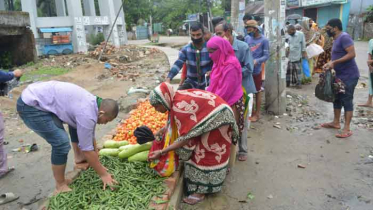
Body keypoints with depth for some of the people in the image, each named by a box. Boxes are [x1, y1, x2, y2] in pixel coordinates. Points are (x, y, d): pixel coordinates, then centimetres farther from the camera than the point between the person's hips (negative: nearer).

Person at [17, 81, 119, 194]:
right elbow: (87, 150, -16)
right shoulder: (86, 115, -24)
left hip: (40, 96, 10)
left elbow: (90, 137, 16)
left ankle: (79, 158, 28)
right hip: (30, 106, -10)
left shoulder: (92, 103, 5)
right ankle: (60, 186, 2)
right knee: (62, 143, -16)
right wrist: (103, 174, -6)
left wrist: (97, 164, 22)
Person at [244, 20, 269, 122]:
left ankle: (257, 113, 19)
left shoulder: (264, 40, -10)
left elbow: (266, 56, -11)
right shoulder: (247, 38, 3)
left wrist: (256, 61, -26)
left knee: (257, 92, 8)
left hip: (256, 70, -4)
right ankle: (251, 110, 30)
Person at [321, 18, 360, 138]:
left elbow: (352, 54, -25)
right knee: (337, 99, 15)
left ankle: (347, 129, 1)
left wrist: (334, 62, -25)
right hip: (340, 75, 10)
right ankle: (336, 122, 28)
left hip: (349, 76, -10)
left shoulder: (344, 37, -17)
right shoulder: (336, 39, 14)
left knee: (347, 101, -6)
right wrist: (330, 64, 5)